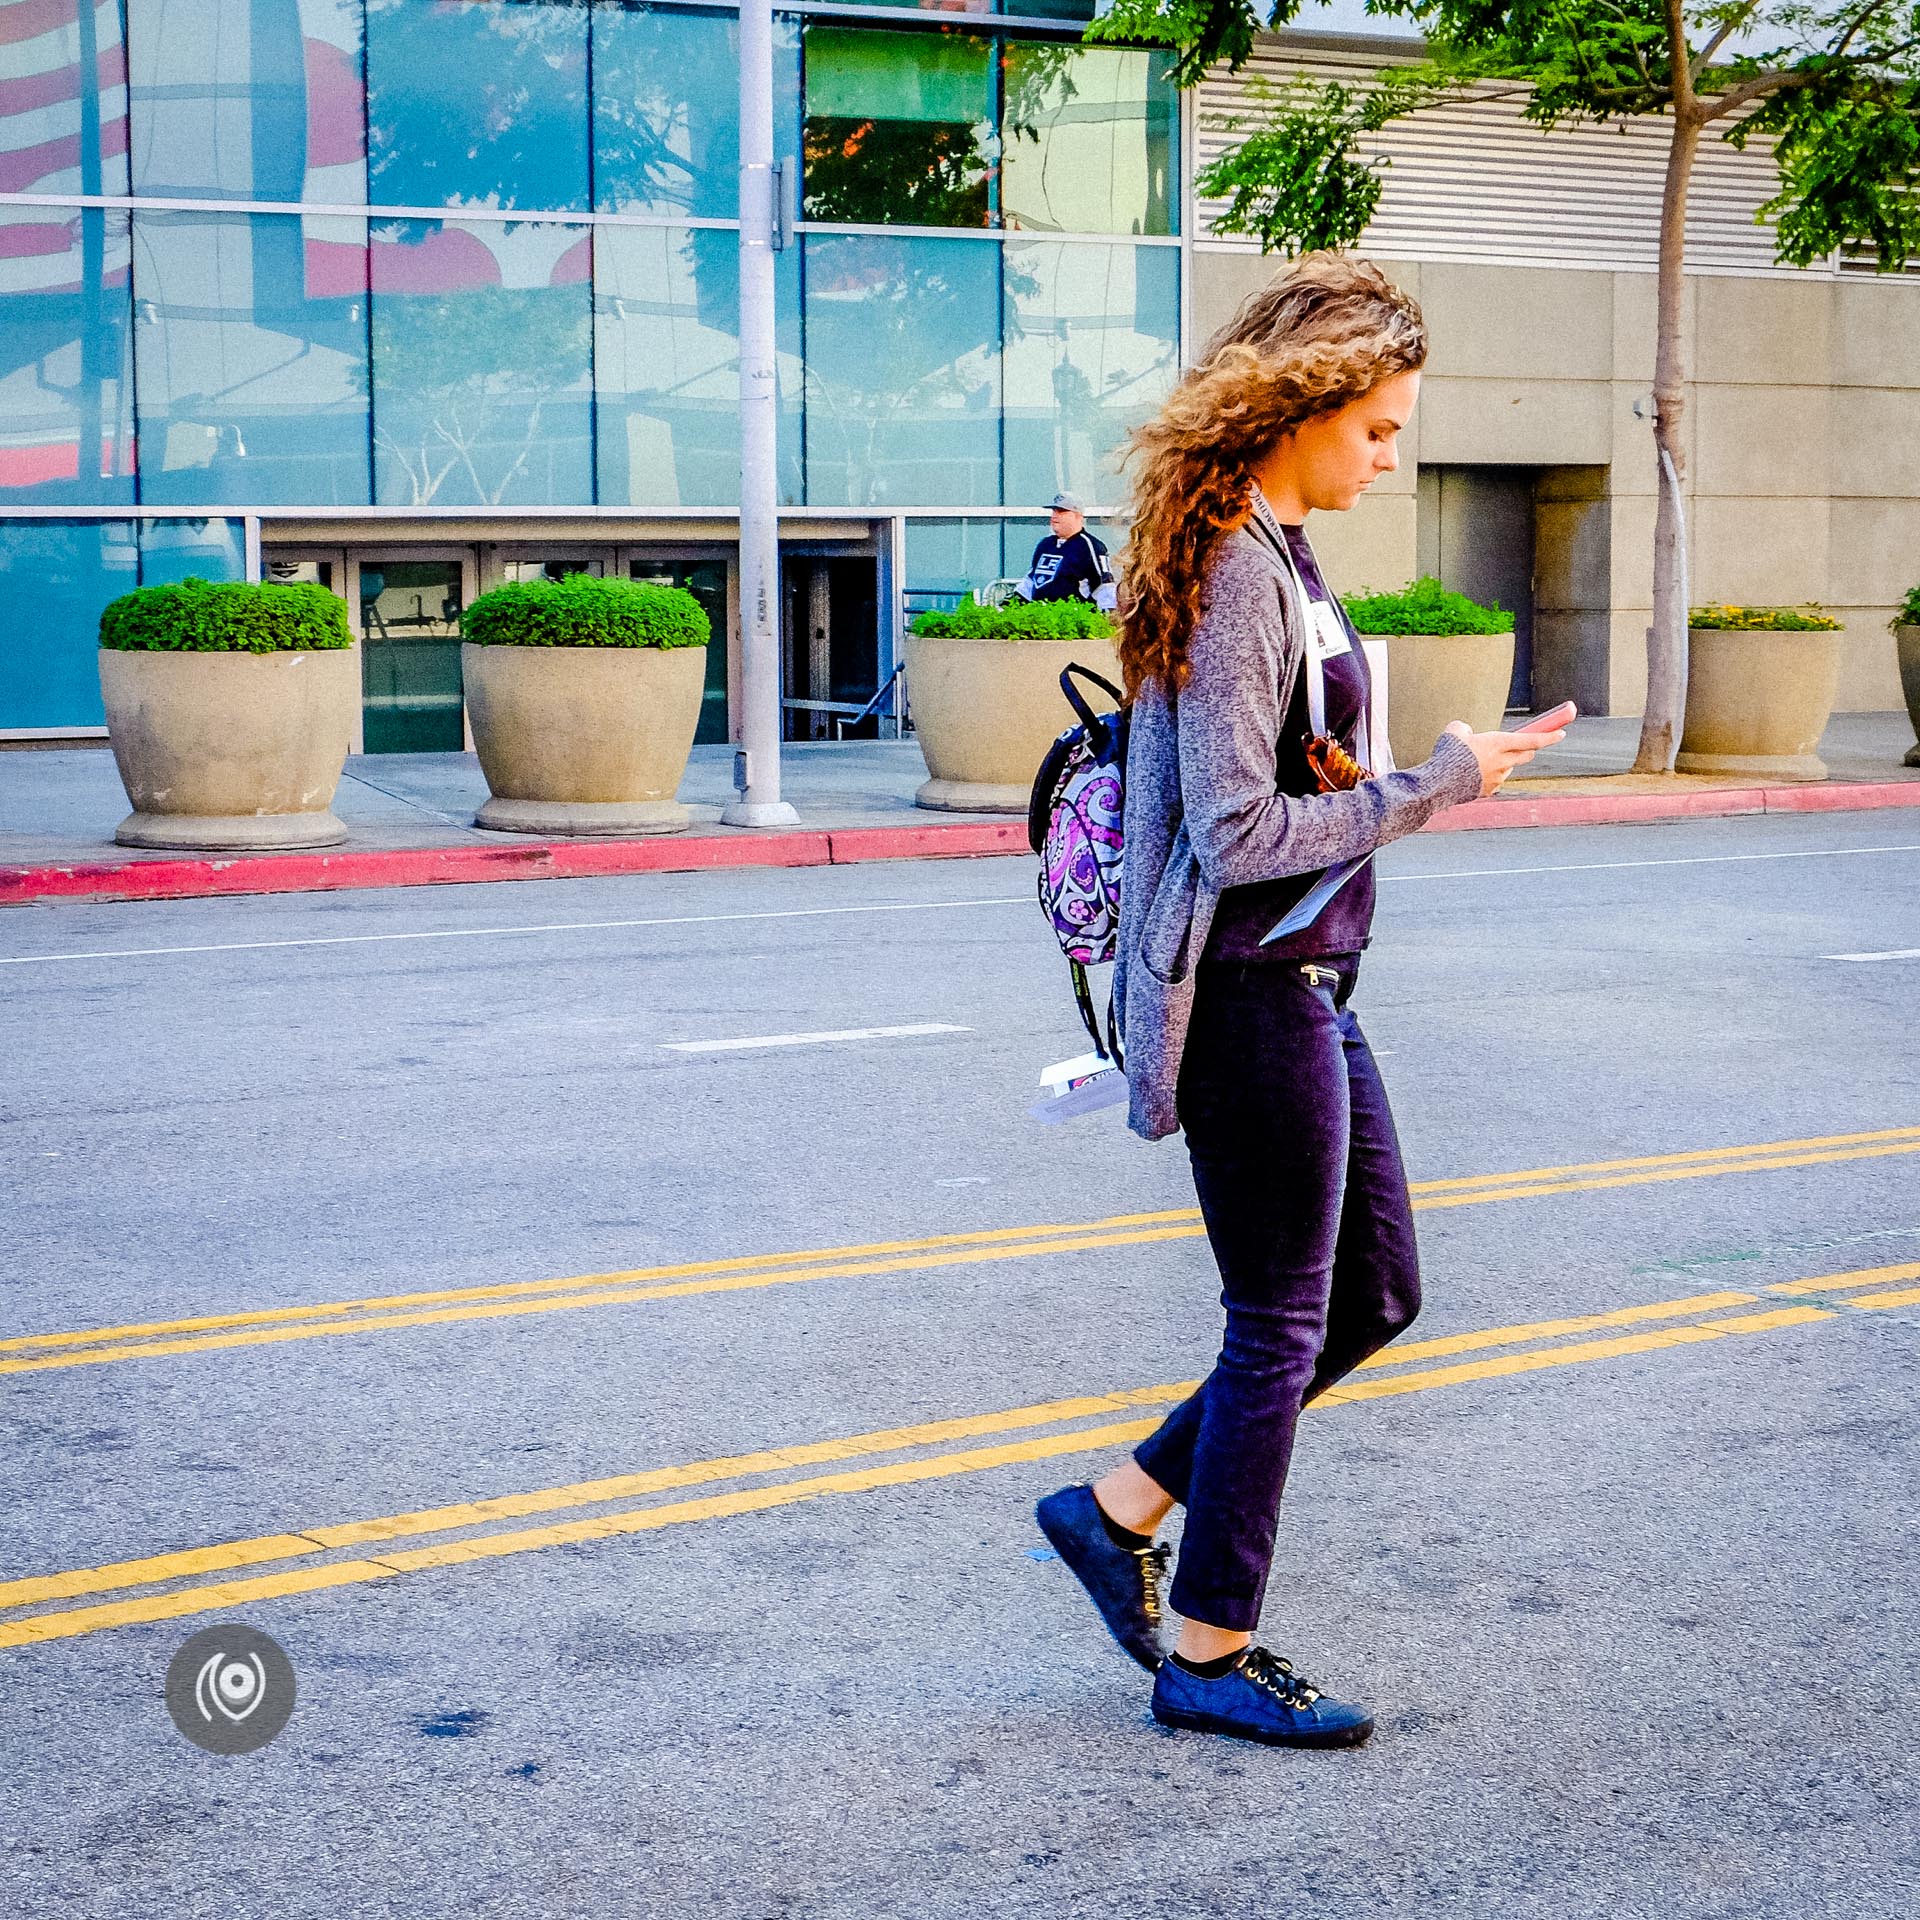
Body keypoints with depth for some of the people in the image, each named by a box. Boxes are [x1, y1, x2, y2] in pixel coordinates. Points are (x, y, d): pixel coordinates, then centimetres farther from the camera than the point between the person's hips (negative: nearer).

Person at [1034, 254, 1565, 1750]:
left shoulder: (1271, 555, 12)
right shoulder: (1235, 574, -19)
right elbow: (1240, 836, -24)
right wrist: (1435, 786, -18)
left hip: (1305, 985, 10)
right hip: (1248, 997, -10)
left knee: (1375, 1292, 16)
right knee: (1281, 1322, 2)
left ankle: (1120, 1510, 24)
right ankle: (1212, 1656, 16)